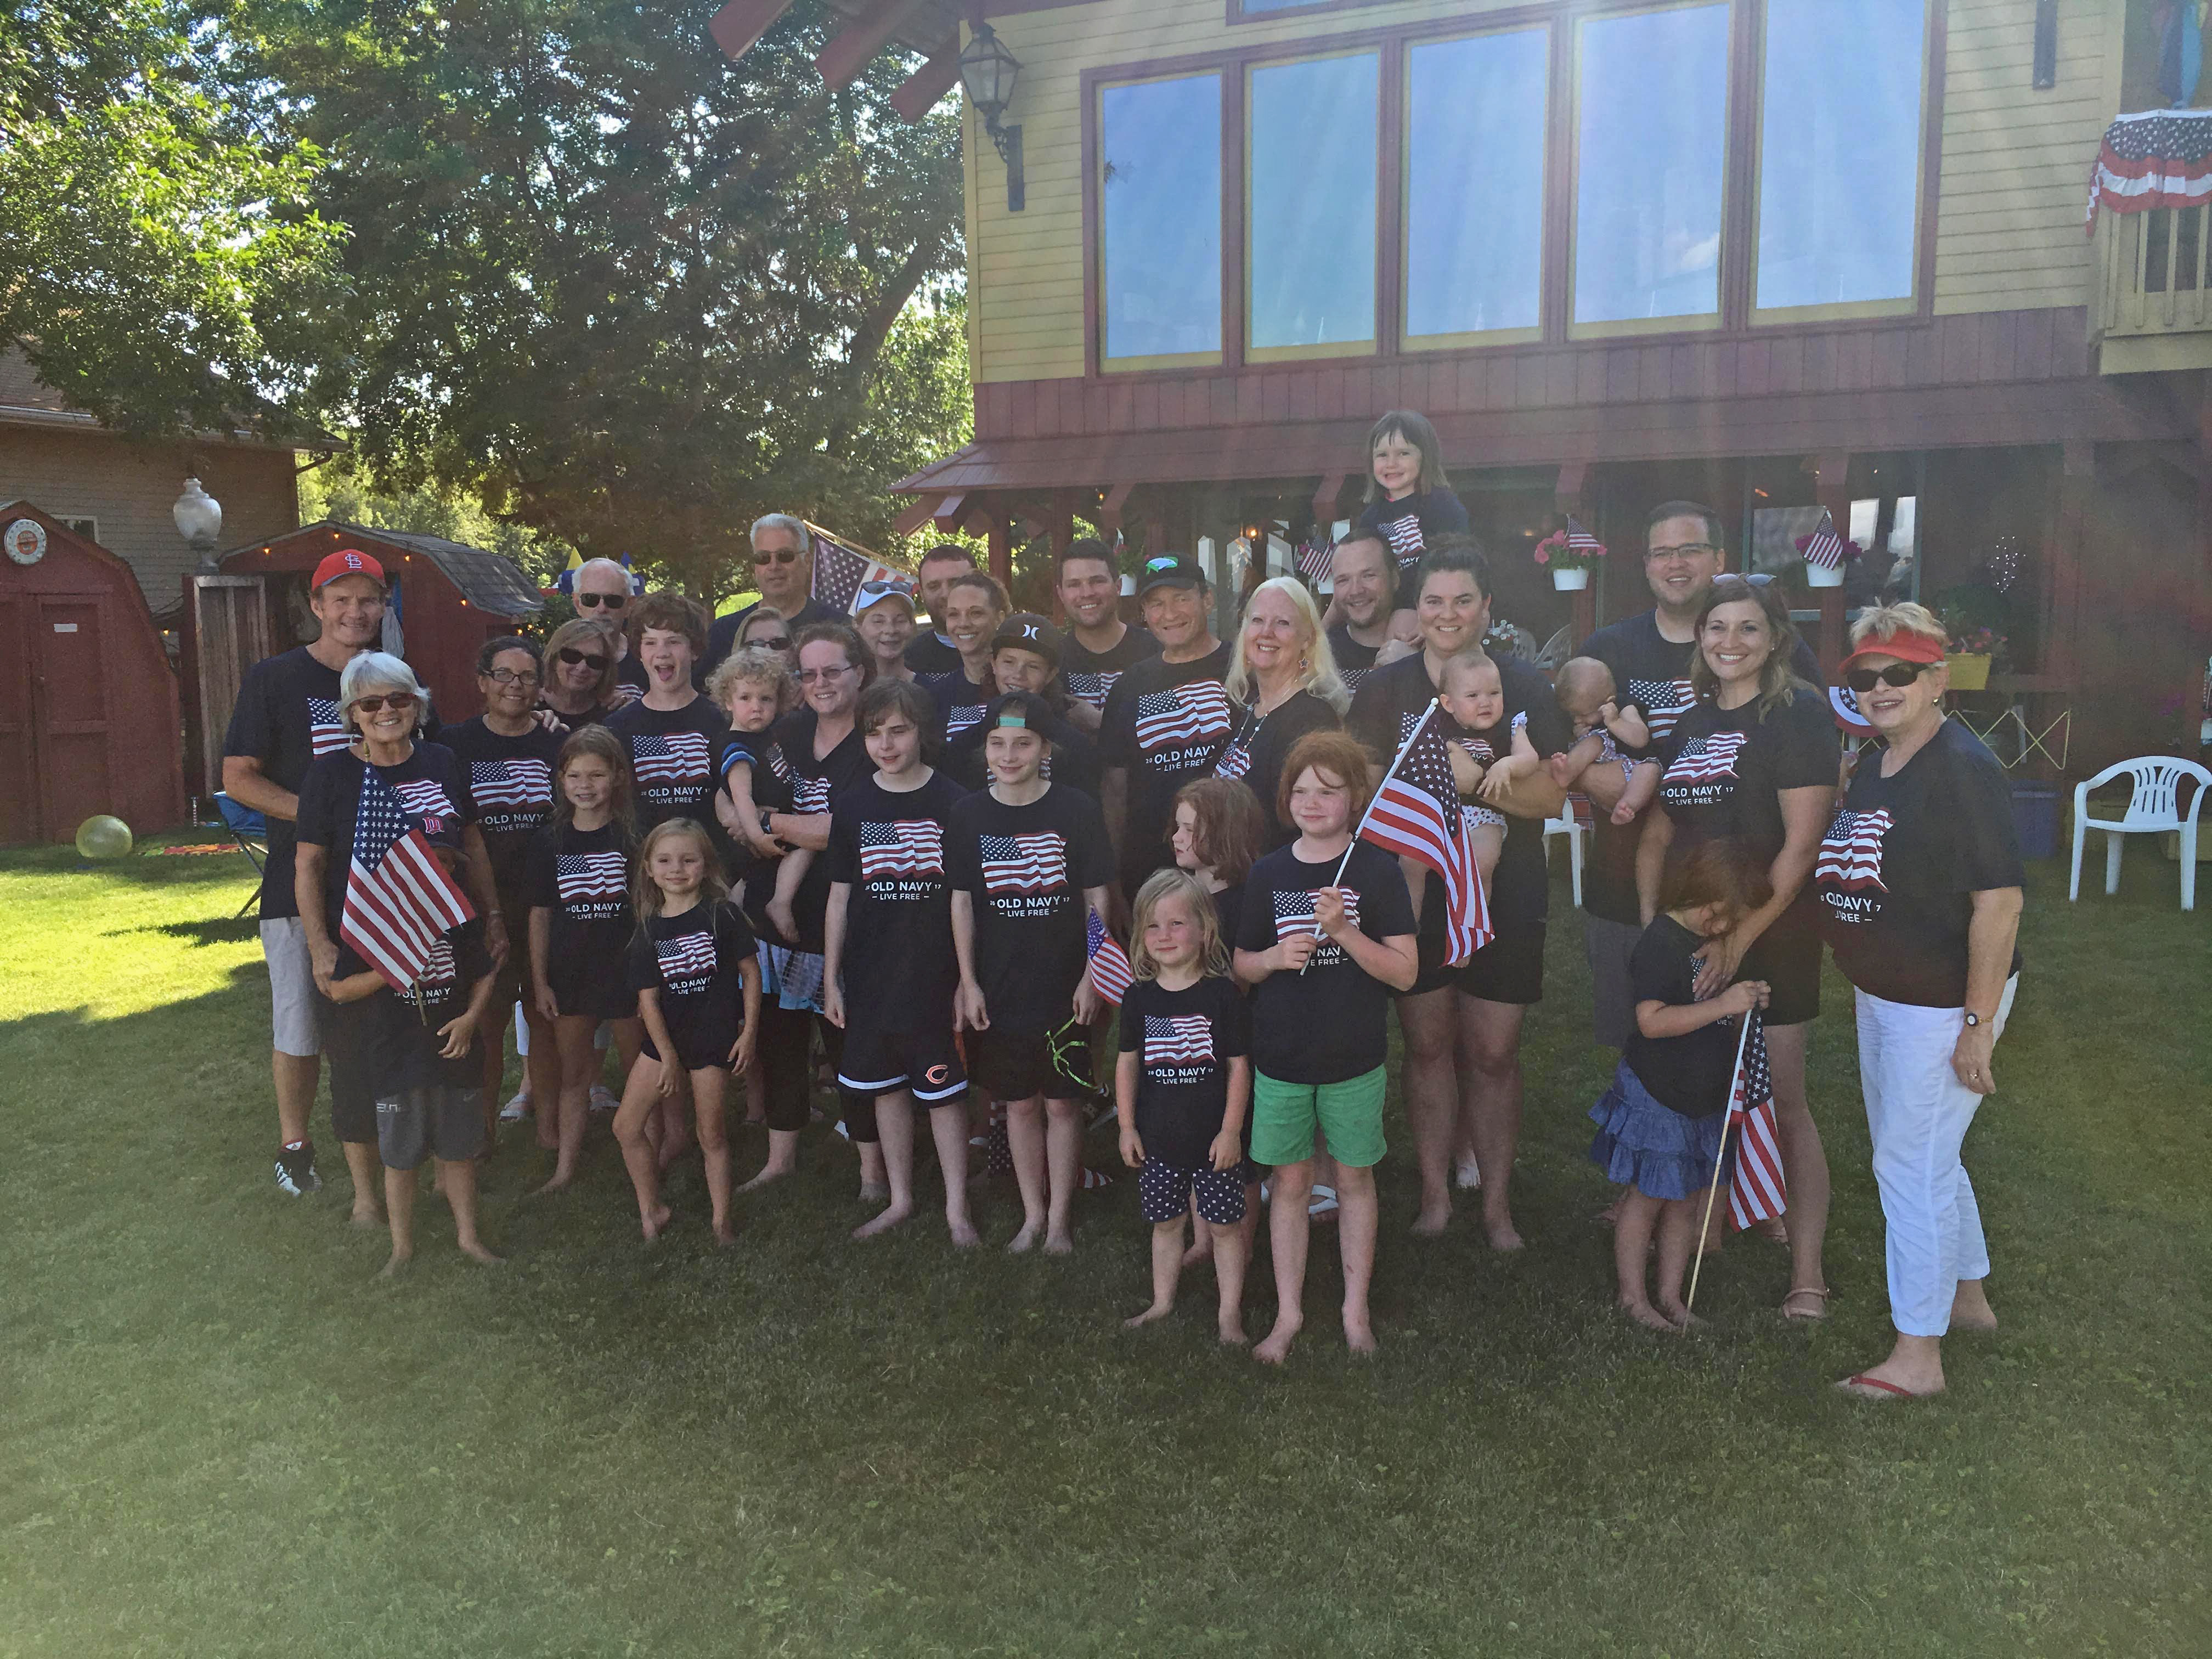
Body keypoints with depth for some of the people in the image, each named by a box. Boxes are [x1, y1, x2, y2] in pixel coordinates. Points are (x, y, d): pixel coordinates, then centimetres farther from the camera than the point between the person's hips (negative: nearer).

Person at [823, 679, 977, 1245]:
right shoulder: (854, 805, 3)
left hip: (935, 977, -3)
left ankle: (957, 1206, 18)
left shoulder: (952, 803, -6)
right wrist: (831, 979, 7)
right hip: (870, 978, 3)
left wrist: (968, 979, -5)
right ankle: (900, 1198, 29)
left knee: (943, 1092, 4)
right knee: (886, 1088, 13)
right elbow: (839, 897, 8)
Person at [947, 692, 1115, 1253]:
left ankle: (1058, 1217, 23)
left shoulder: (1077, 811, -7)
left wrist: (1092, 977, -6)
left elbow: (1097, 900, -3)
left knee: (1062, 1103, 8)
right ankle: (1032, 1213, 28)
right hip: (1000, 989, 2)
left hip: (1066, 986, -2)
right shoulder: (970, 815, -1)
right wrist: (968, 982, 1)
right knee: (1019, 1104, 13)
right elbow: (961, 902, 4)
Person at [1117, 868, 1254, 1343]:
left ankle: (1230, 1312, 20)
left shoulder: (1222, 994, -11)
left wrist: (1231, 1131, -9)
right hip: (1158, 1137, 3)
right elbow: (1127, 1063, 6)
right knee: (1165, 1223, 17)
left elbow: (1239, 1066, -7)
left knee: (1224, 1225, 6)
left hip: (1213, 1137, -3)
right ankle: (1162, 1303, 34)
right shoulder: (1140, 998, -1)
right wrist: (1127, 1126, 4)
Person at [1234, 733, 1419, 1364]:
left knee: (1354, 1178, 11)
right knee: (1290, 1181, 10)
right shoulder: (1267, 874, 1)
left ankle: (1355, 1311, 27)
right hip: (1281, 1058, 2)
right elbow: (1240, 965, 8)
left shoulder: (1377, 872, -7)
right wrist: (1273, 957, -14)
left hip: (1355, 1060, -1)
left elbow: (1405, 973, -10)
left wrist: (1343, 931, -23)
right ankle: (1288, 1314, 23)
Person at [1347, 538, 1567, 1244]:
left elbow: (1551, 795, -4)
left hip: (1504, 899, -1)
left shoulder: (1526, 688, 2)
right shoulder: (1384, 689, 4)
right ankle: (1435, 1197, 23)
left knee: (1494, 1054, 4)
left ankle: (1496, 1204, 19)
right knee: (1427, 1046, 9)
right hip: (1413, 892, 1)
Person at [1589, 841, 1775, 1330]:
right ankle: (1632, 1296, 17)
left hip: (1702, 1099, 8)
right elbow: (1651, 1020, -29)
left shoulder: (1717, 943, 7)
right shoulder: (1661, 943, -20)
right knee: (1648, 1197, 3)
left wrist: (1747, 1003, 0)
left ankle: (1671, 1295, 27)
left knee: (1687, 1199, 14)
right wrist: (1722, 1005, -31)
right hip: (1655, 1097, -8)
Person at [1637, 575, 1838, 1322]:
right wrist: (1650, 925, 1)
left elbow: (1801, 844, -13)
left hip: (1772, 938, -5)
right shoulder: (1687, 721, 12)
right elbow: (1657, 835, 13)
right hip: (1692, 937, 5)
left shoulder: (1798, 714, -7)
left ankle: (1807, 1271, 6)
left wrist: (1740, 937, -16)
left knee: (1784, 1103, -1)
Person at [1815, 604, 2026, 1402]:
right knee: (1922, 1155, 22)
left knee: (1909, 1163, -3)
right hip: (1880, 994, 9)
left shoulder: (1962, 769, -20)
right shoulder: (1872, 767, 7)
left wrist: (1980, 1023, -23)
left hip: (1945, 1002, -9)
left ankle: (1918, 1356, 11)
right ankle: (1968, 1296, 43)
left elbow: (2000, 898, -23)